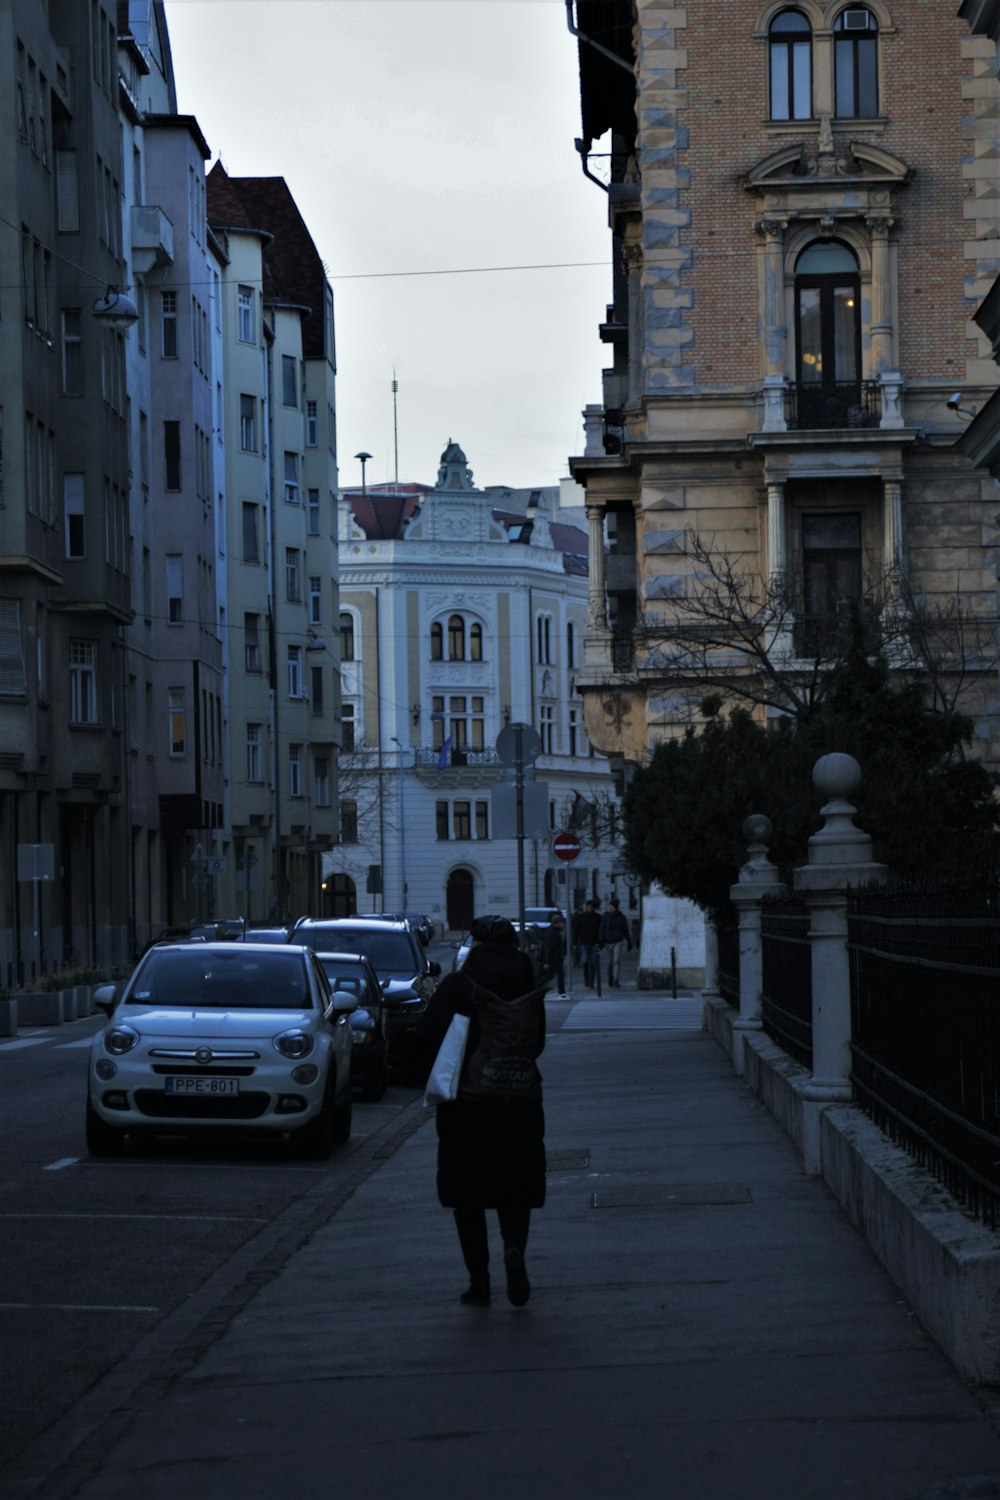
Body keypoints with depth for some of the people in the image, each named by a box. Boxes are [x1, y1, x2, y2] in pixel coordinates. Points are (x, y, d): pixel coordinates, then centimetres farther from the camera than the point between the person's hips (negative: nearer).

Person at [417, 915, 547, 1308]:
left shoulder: (455, 985, -8)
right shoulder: (527, 987, 1)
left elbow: (429, 1036, -14)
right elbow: (537, 1044, 6)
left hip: (465, 1104, -2)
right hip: (517, 1101, 2)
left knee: (467, 1192, 6)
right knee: (514, 1187, 12)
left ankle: (479, 1281, 4)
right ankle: (514, 1247, -16)